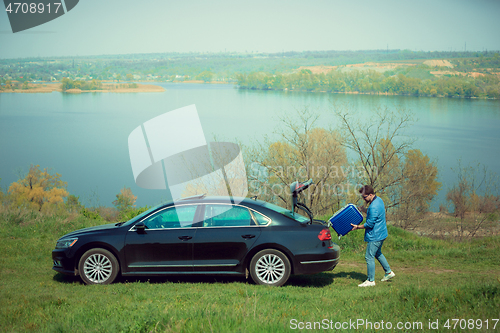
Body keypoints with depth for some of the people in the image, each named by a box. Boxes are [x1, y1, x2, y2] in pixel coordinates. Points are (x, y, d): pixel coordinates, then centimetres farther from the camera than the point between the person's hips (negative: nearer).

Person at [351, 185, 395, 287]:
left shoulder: (373, 207, -28)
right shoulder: (379, 200, 4)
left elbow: (369, 224, -21)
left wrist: (358, 227, -10)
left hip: (375, 236, -11)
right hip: (381, 233, 11)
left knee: (369, 257, -2)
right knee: (378, 253, 26)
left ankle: (370, 280, 5)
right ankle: (389, 272, 34)